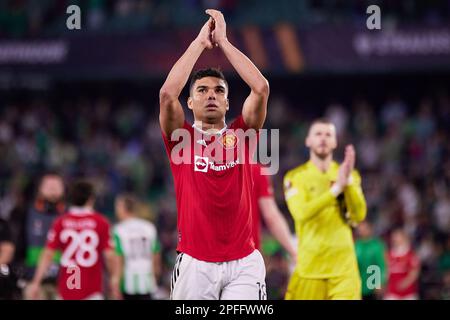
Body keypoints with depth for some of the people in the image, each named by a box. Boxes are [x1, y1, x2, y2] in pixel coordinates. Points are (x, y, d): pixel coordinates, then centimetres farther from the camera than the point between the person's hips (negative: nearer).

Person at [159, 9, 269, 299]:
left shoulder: (242, 135, 9)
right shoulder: (182, 138, 6)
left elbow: (261, 88, -4)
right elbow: (167, 93, -11)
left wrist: (223, 41, 0)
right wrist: (200, 41, -4)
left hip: (243, 263, 0)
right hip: (195, 262, 0)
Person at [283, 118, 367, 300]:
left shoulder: (350, 175, 10)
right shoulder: (295, 177, 2)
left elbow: (359, 215, -4)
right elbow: (301, 213, -16)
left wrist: (347, 182, -16)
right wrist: (336, 188, -22)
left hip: (344, 266, 1)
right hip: (309, 266, -1)